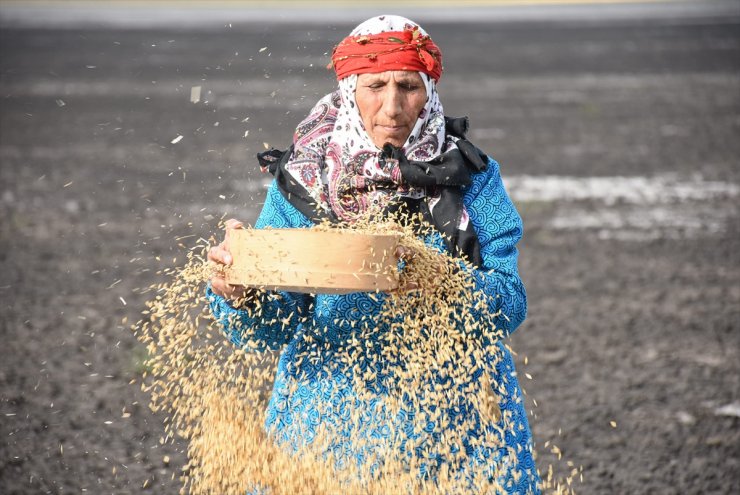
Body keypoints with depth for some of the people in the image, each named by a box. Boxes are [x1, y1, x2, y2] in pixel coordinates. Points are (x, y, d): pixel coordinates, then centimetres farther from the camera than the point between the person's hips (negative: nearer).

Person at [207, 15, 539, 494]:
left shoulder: (468, 177, -3)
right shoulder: (301, 183, -2)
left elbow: (510, 305, -10)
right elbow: (269, 329, -6)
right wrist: (237, 291, -27)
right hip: (330, 412, 1)